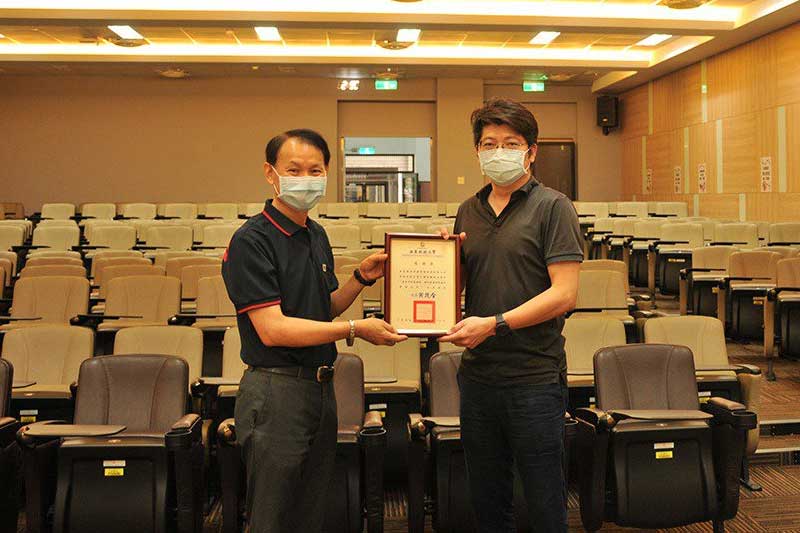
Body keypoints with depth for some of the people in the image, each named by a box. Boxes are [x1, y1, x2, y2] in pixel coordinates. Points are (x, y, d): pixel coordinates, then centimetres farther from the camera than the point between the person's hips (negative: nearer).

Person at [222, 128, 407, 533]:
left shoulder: (317, 235, 12)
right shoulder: (251, 241, -15)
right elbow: (272, 329, -21)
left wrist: (361, 278, 3)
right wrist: (354, 329, -21)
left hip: (321, 388, 8)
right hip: (275, 390, -8)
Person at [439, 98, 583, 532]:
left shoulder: (552, 207, -6)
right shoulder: (468, 212, 11)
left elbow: (564, 293, -14)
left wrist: (494, 324, -19)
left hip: (535, 378, -5)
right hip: (478, 374, 5)